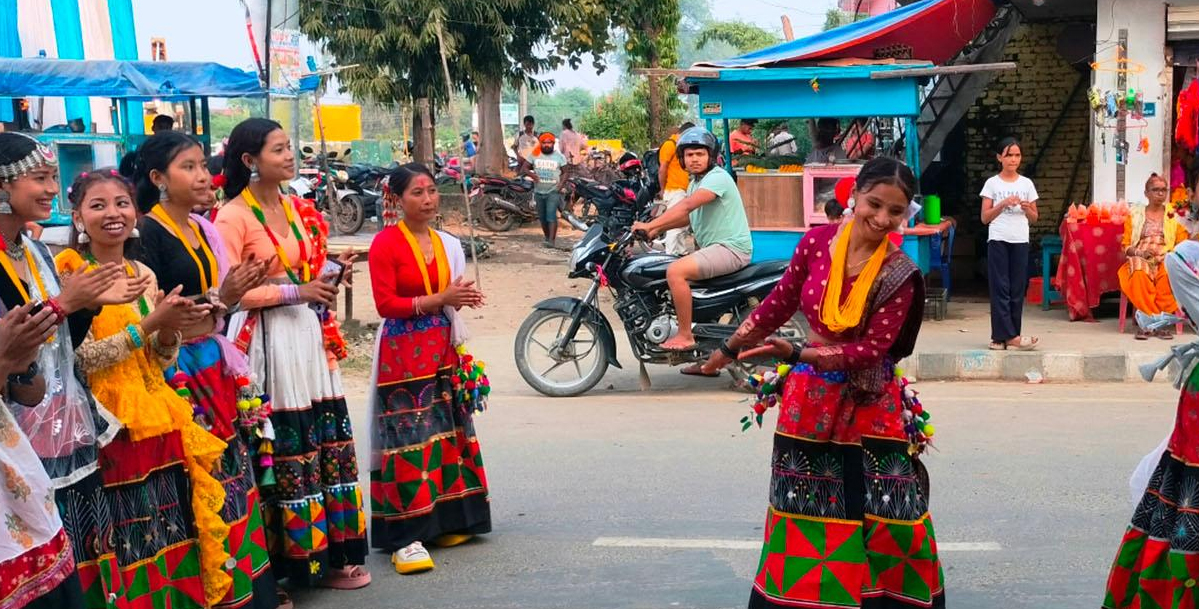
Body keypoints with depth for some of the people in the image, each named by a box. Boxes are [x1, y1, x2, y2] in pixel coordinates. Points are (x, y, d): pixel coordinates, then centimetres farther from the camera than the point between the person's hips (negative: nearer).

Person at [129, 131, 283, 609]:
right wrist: (217, 297, -20)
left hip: (213, 361, 8)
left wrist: (237, 290, 2)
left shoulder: (202, 228, 13)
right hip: (177, 367, -8)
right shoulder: (147, 233, -11)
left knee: (233, 464, 10)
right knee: (203, 475, -4)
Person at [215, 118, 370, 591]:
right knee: (285, 451, -4)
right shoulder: (232, 217, -9)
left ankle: (329, 554, 18)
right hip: (268, 343, -7)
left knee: (330, 442, 8)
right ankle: (292, 560, 9)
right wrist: (294, 292, -20)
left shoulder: (297, 209, 14)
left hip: (308, 336, 8)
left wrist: (328, 275, 3)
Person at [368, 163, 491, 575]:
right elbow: (386, 304, -13)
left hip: (441, 350, 7)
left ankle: (445, 521, 22)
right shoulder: (385, 243, -8)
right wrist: (439, 299, -17)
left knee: (446, 434, 10)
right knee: (409, 442, -7)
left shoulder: (447, 244, 11)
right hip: (402, 353, -6)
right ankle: (404, 536, -2)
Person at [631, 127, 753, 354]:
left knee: (676, 271, -25)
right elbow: (687, 217, 18)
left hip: (731, 248, -11)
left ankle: (685, 336, -17)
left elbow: (686, 206, -25)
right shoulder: (697, 181, 19)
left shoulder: (717, 177, -13)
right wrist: (655, 230, 4)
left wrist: (650, 225, -25)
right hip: (713, 248, 11)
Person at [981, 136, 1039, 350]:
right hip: (998, 241, -3)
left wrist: (1027, 209, -9)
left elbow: (1034, 218, 12)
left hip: (1020, 242, 3)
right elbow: (985, 218, -1)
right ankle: (1010, 336, -6)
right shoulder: (992, 183, 1)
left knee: (1017, 290, 2)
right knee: (1000, 288, -6)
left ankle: (1002, 337, 6)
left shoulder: (1027, 184, 9)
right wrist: (1003, 204, -13)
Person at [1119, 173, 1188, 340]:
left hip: (1166, 261, 1)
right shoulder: (1134, 214, 15)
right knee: (1140, 273, -38)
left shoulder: (1174, 216, 17)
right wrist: (1140, 253, -11)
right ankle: (1150, 321, -37)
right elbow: (1126, 246, 10)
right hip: (1140, 260, -1)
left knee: (1168, 273, -37)